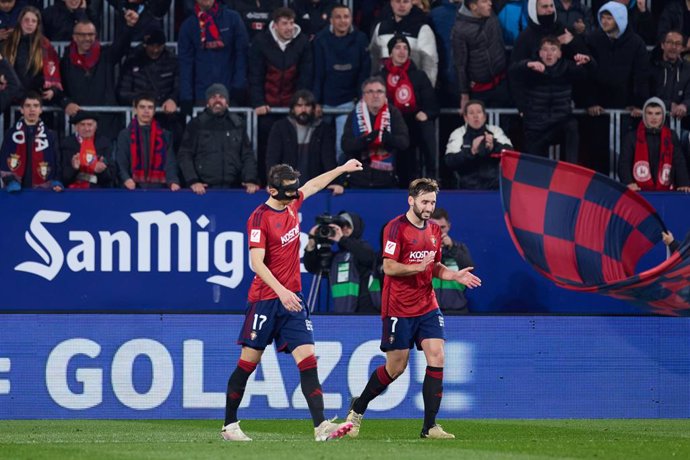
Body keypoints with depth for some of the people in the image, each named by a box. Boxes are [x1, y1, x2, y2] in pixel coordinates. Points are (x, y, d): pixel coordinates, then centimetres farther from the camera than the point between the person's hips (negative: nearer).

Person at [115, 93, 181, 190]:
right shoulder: (125, 135, 10)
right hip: (134, 189, -1)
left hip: (158, 187, 1)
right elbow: (121, 163, 1)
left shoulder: (165, 136, 14)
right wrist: (126, 179, -19)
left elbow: (170, 163, 4)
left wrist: (173, 182, -16)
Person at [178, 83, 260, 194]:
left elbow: (248, 155, 10)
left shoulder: (238, 124, 11)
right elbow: (185, 155, 2)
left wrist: (251, 180, -5)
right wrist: (193, 181, -12)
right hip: (205, 188, -1)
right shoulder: (196, 124, 5)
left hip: (233, 188, 1)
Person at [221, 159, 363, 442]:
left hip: (291, 298, 6)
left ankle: (321, 426, -14)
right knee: (249, 361, 2)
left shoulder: (292, 204, 8)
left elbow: (314, 185, 30)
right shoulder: (260, 218, -13)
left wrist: (343, 169, 37)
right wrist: (281, 291, -28)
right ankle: (229, 425, 14)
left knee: (307, 359, -6)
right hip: (265, 299, -6)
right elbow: (256, 263, -19)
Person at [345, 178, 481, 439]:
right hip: (399, 308, -6)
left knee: (436, 357, -9)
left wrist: (456, 276, 4)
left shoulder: (433, 230, 11)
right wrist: (419, 267, -29)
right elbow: (389, 267, -16)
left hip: (427, 307, 6)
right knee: (396, 367, 0)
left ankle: (430, 425, -7)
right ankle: (358, 408, 24)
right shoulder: (396, 228, -11)